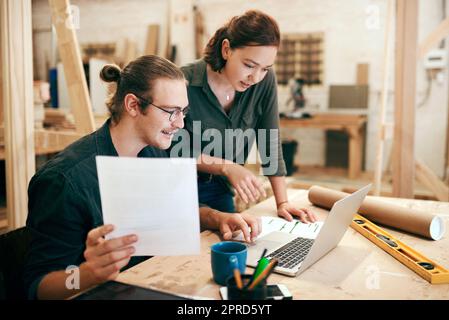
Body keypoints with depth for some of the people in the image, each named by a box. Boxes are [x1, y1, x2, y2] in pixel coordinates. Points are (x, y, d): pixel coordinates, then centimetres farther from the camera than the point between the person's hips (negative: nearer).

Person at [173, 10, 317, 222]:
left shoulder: (265, 81, -11)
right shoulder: (185, 82, -23)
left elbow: (271, 143, -7)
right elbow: (176, 151, -15)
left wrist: (282, 202, -12)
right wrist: (227, 167, -25)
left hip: (219, 189, 4)